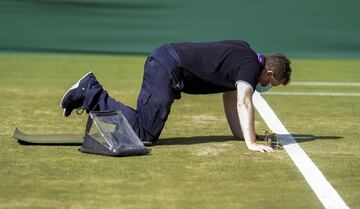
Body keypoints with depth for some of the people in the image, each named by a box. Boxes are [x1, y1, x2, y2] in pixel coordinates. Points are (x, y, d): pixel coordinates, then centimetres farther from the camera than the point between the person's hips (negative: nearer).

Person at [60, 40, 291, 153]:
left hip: (163, 60, 10)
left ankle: (91, 90, 12)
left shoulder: (243, 55, 19)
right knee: (144, 133, -12)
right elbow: (244, 102, -23)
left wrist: (242, 135, 20)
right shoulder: (251, 66, -9)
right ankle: (91, 95, -6)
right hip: (167, 68, -10)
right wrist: (251, 143, -27)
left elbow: (230, 98, 24)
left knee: (145, 125, 9)